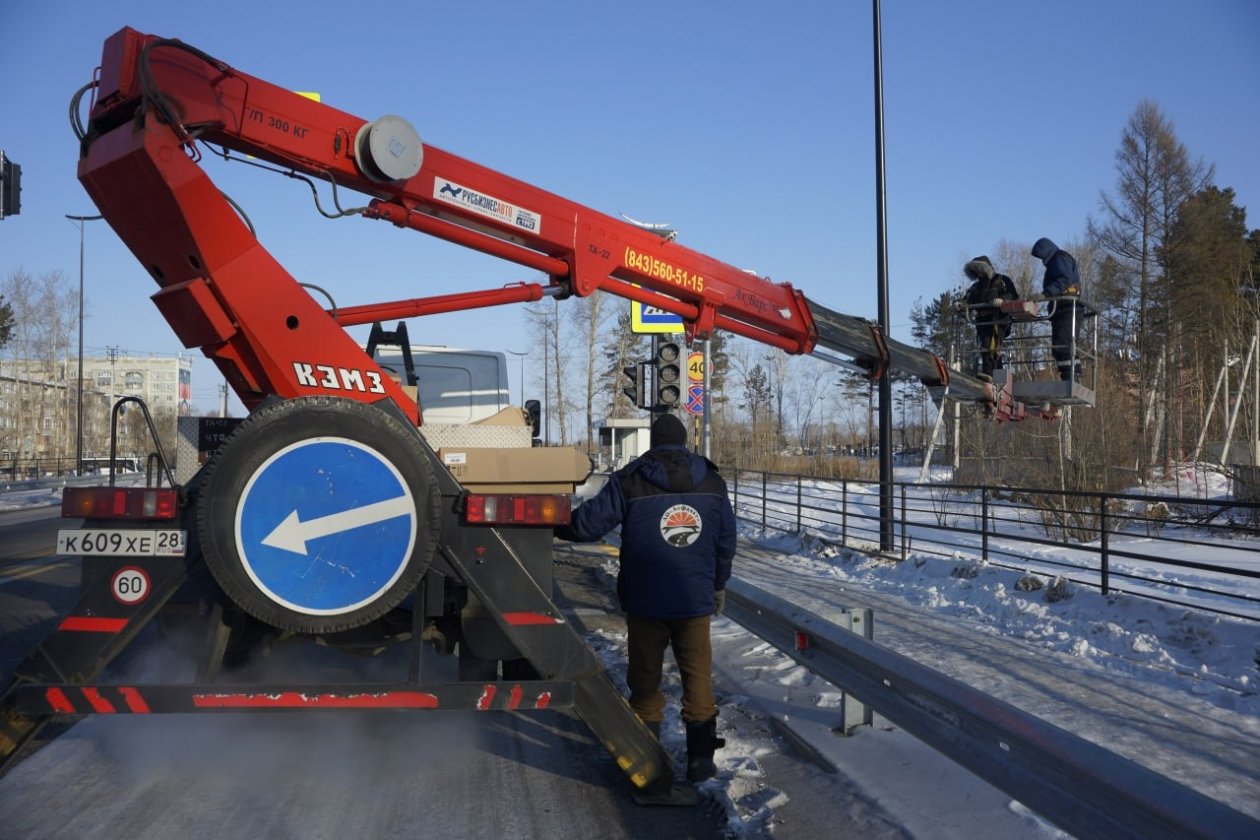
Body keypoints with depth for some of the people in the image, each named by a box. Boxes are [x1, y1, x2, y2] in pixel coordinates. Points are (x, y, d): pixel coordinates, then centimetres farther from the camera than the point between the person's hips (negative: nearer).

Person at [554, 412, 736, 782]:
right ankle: (701, 757, 11)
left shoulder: (630, 481, -7)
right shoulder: (712, 482, 4)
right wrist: (719, 584, 25)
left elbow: (587, 523, -11)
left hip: (645, 601, -2)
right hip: (695, 599, 2)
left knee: (645, 678, 8)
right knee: (697, 675, 10)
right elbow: (726, 541, 11)